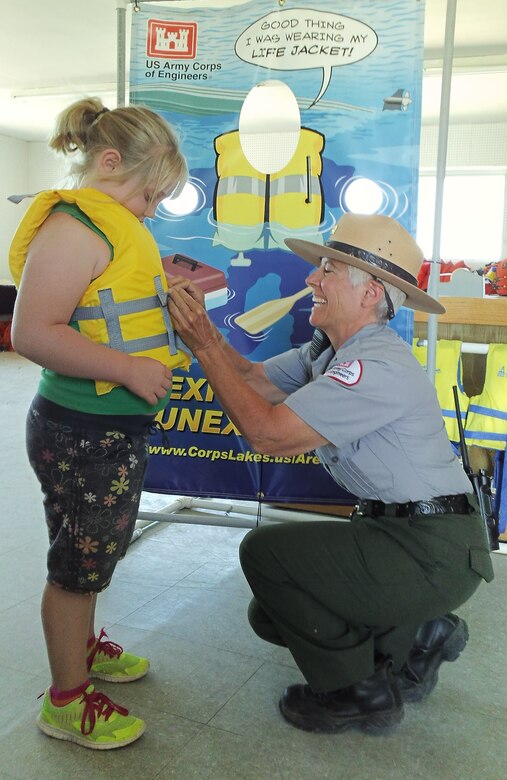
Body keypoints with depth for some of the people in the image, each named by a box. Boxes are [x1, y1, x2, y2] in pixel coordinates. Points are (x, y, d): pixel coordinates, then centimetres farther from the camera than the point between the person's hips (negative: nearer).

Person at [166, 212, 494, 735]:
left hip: (433, 552, -10)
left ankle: (360, 692, 2)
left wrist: (203, 343, -23)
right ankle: (417, 636, 22)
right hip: (399, 531, 10)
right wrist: (201, 326, -7)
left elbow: (268, 432, -28)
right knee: (272, 615, 11)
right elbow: (253, 379, 4)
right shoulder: (330, 351, 7)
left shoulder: (377, 367, -26)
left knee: (266, 551, -16)